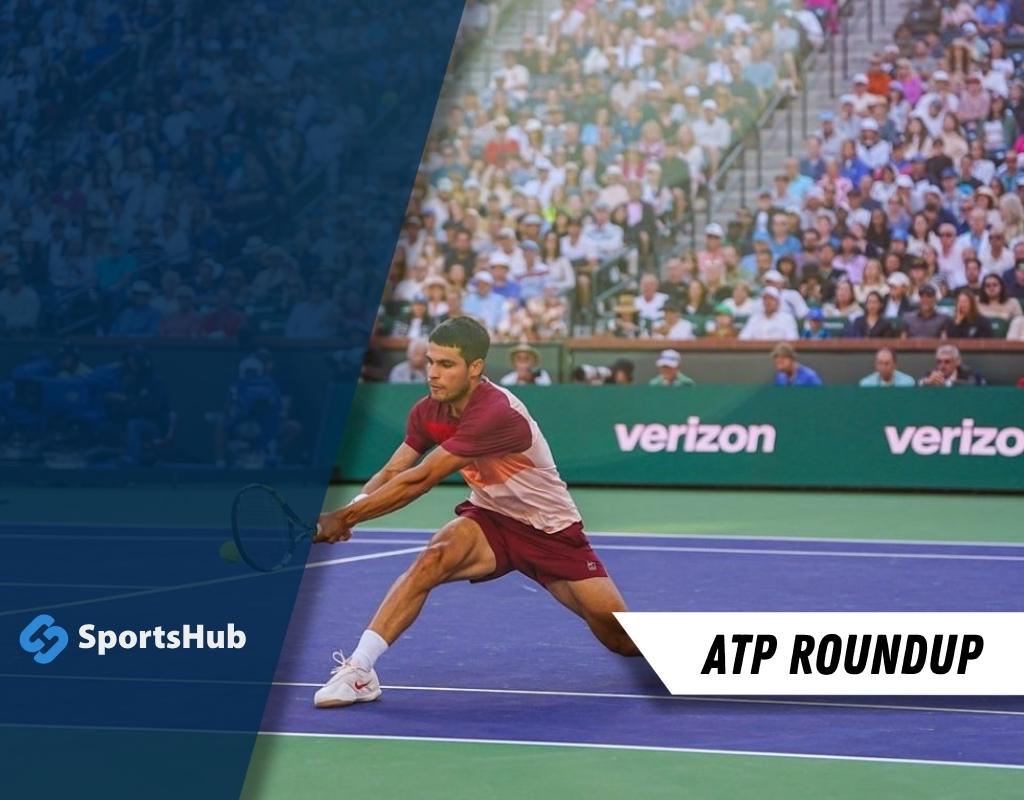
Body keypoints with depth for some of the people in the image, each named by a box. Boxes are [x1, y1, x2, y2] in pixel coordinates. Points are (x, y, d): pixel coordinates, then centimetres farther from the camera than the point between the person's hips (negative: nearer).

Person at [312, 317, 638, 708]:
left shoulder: (497, 413, -33)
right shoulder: (428, 411, -10)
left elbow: (418, 481, -34)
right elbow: (392, 473, -12)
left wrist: (344, 516, -34)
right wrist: (345, 512, -32)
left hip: (552, 530, -4)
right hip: (489, 519, 4)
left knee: (625, 642, -5)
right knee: (432, 559, -30)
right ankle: (358, 671, -31)